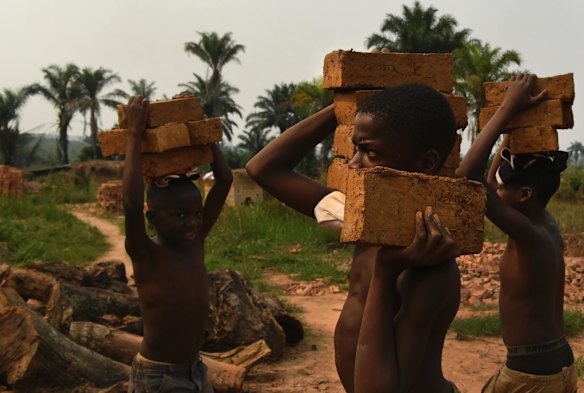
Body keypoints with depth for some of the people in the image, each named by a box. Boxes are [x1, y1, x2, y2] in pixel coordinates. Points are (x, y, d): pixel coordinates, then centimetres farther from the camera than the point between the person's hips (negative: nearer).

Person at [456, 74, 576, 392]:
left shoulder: (530, 236, -21)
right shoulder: (550, 229, 3)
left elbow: (467, 176, -31)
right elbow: (493, 182, 17)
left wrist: (507, 109, -25)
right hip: (559, 365, 9)